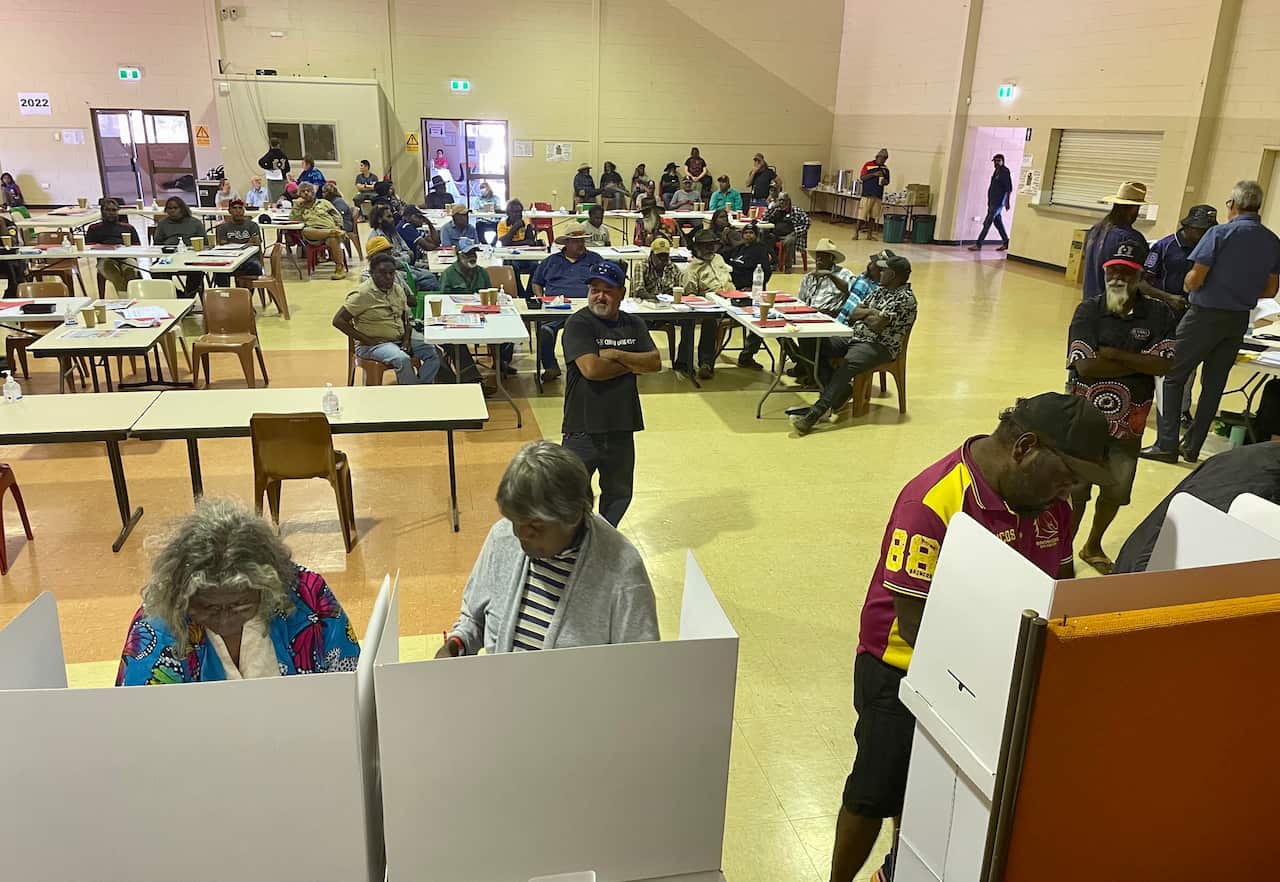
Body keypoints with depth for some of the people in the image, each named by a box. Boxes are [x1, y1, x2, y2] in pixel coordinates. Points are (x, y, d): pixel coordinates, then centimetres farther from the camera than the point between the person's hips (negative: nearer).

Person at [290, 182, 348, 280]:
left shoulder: (323, 202, 24)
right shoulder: (301, 208, 26)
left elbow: (337, 216, 17)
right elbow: (292, 219, 10)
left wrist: (338, 227, -1)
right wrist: (296, 205, 7)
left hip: (329, 228, -1)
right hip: (313, 235, 1)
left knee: (333, 239, -37)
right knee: (305, 231, -35)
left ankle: (340, 267, -30)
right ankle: (333, 232, -42)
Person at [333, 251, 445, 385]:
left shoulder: (398, 289, 6)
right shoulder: (363, 294, -13)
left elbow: (406, 319, 15)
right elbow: (338, 320, -15)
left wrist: (407, 340, -5)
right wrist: (366, 340, -16)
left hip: (400, 338, 7)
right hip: (374, 343, -7)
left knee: (434, 353, -10)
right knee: (402, 359, -34)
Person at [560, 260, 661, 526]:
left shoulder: (634, 324, 7)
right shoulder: (578, 323, -11)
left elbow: (655, 363, -4)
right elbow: (591, 368, -24)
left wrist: (617, 355, -17)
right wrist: (633, 363, -10)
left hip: (622, 427, 6)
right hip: (583, 427, -5)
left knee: (619, 494, 21)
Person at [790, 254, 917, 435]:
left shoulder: (905, 298, -11)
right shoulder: (880, 289, 17)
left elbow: (877, 325, -19)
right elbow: (853, 315, 14)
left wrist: (863, 315, 1)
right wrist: (870, 312, -5)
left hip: (880, 346, -9)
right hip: (855, 336, 9)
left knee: (849, 363, -37)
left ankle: (815, 413, -44)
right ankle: (842, 393, -7)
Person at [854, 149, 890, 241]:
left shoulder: (885, 168, 13)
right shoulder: (868, 165, -1)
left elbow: (887, 181, 19)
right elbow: (862, 178, -7)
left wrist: (884, 181, -5)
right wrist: (874, 174, -16)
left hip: (878, 196, 5)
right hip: (867, 194, -4)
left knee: (873, 216, 6)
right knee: (862, 216, -7)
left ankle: (869, 234, 12)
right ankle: (855, 233, -1)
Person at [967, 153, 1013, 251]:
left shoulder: (1005, 172, -11)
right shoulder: (996, 171, 14)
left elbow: (1009, 188, -14)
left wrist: (1007, 202, -17)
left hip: (998, 203, -9)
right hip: (993, 202, 9)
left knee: (987, 223, -10)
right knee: (998, 222, 14)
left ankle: (978, 244, -10)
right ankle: (1006, 243, 23)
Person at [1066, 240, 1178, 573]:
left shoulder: (1159, 315, -2)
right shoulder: (1088, 311, -7)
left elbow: (1164, 364, -14)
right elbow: (1085, 366, -19)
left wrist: (1113, 354, -19)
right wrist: (1140, 364, -14)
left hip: (1128, 422, 3)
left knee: (1115, 492, 17)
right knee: (1074, 490, 2)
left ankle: (1093, 546, 40)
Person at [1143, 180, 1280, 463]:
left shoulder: (1221, 233, -12)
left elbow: (1194, 279, -16)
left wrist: (1187, 286, 5)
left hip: (1206, 315, -6)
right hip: (1239, 320, 6)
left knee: (1172, 376, 2)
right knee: (1214, 384, 12)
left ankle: (1167, 445, -3)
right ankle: (1192, 446, 18)